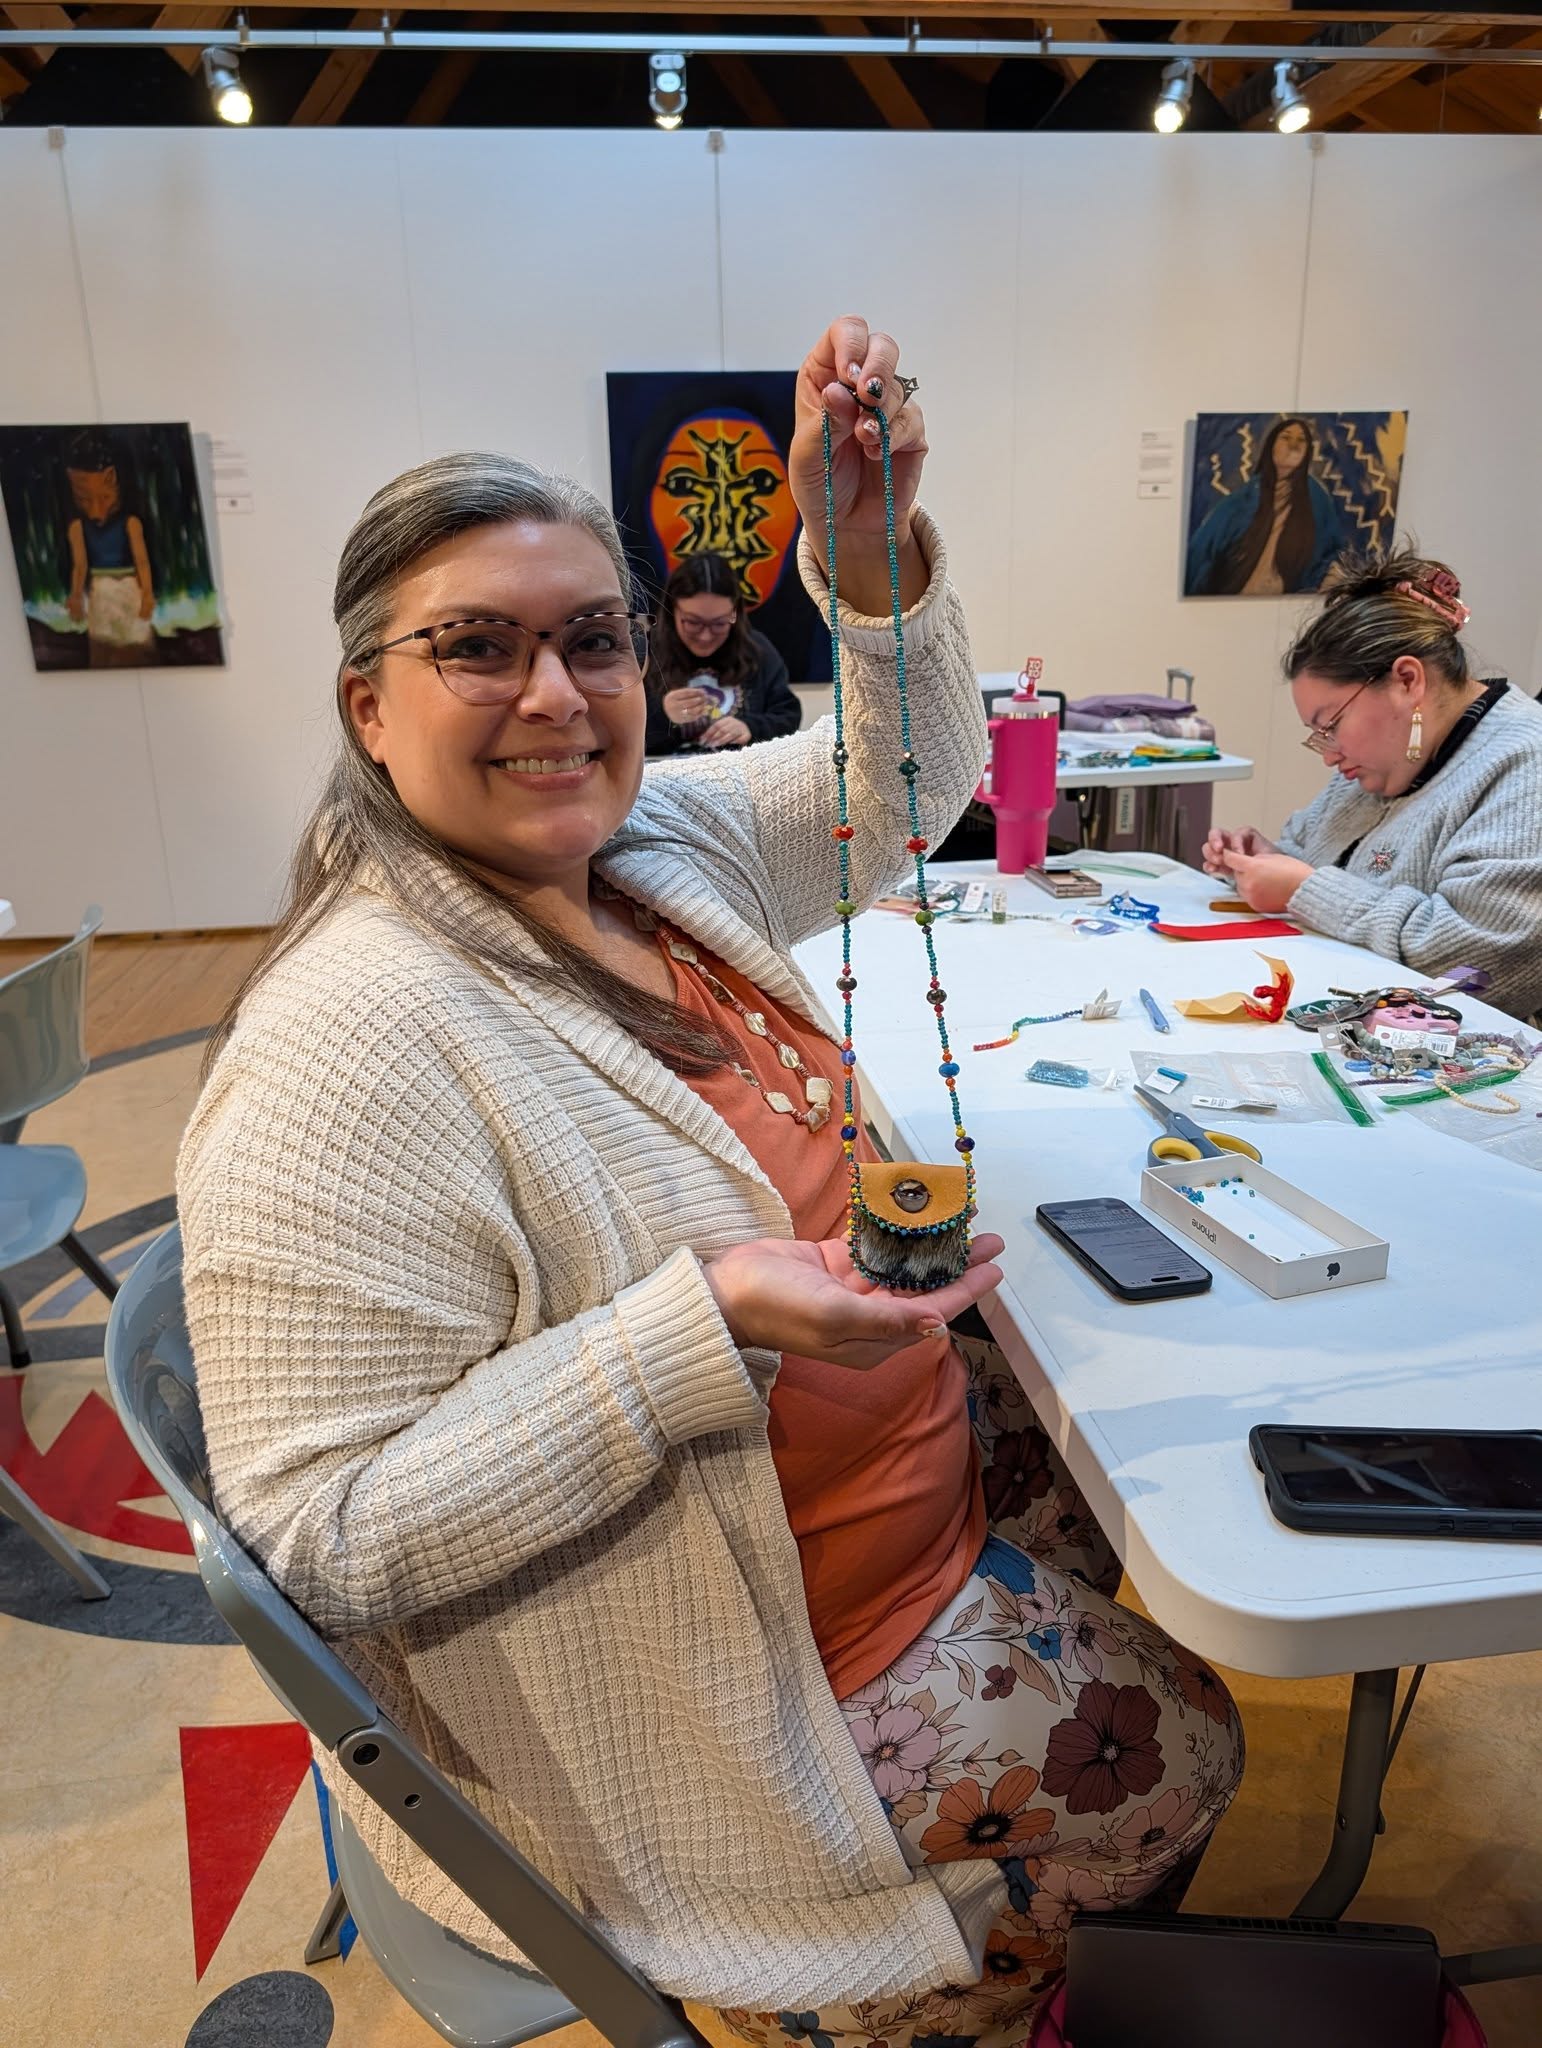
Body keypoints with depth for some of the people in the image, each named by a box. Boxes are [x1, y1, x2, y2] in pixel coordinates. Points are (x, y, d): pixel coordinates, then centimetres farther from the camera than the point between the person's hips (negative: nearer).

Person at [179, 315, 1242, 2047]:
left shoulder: (667, 842, -6)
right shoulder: (345, 1055, -30)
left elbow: (907, 784, 5)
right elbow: (326, 1542, -28)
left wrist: (872, 550, -14)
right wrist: (707, 1330, -39)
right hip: (692, 1710, -8)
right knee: (1173, 1757, 5)